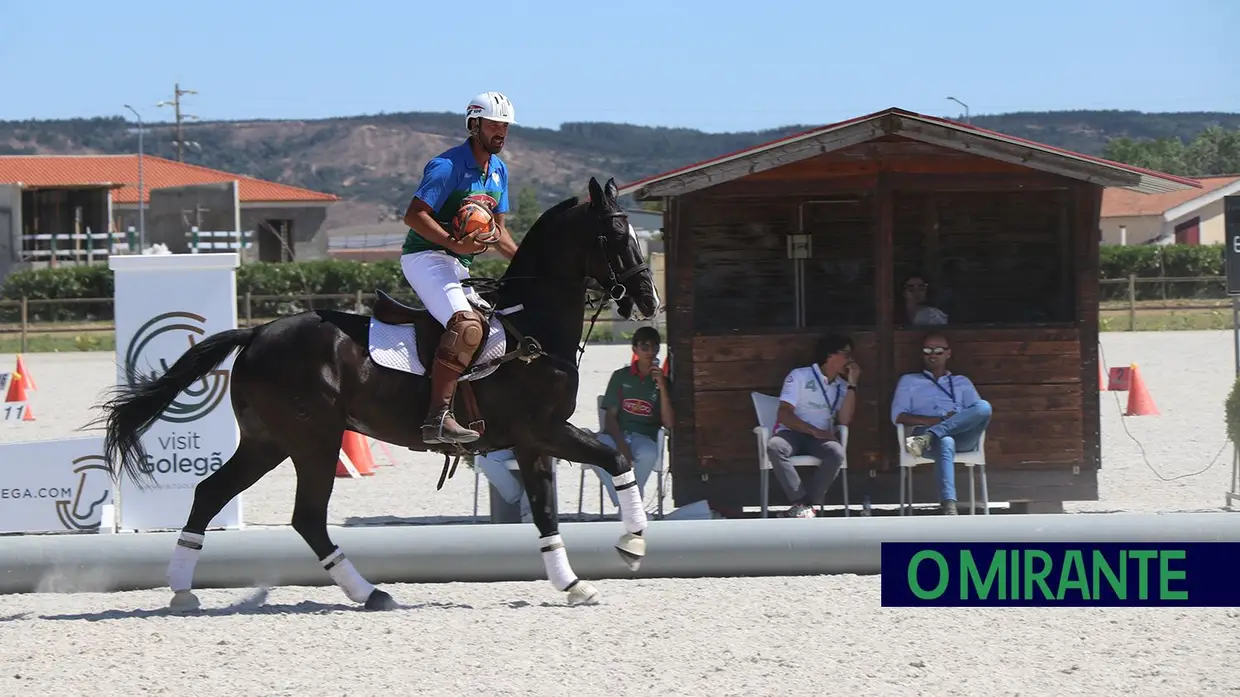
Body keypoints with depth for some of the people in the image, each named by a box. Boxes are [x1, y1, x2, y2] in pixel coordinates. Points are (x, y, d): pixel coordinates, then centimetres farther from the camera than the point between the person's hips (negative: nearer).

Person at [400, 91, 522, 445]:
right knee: (467, 325, -29)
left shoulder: (499, 170, 14)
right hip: (425, 257, -10)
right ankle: (437, 416, -36)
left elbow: (498, 230, 21)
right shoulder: (447, 166, -13)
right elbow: (414, 215, -19)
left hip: (460, 266, 10)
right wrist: (455, 244, -29)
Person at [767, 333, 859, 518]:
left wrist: (852, 385, -1)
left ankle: (804, 506, -32)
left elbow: (844, 421, 0)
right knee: (774, 446, -38)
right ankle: (801, 503, -40)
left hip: (821, 438, 3)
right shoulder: (800, 376, 2)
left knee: (837, 453, -34)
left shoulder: (842, 386, 15)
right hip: (792, 433, -3)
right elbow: (784, 414, -7)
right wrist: (814, 431, -18)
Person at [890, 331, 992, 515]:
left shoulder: (962, 382, 32)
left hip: (962, 436, 2)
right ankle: (949, 507, -59)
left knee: (984, 406, -32)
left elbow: (979, 412, 15)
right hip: (924, 429, -2)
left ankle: (927, 439, -41)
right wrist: (935, 421, -6)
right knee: (945, 443, -43)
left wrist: (960, 420, -9)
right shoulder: (909, 381, 26)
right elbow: (898, 416, 10)